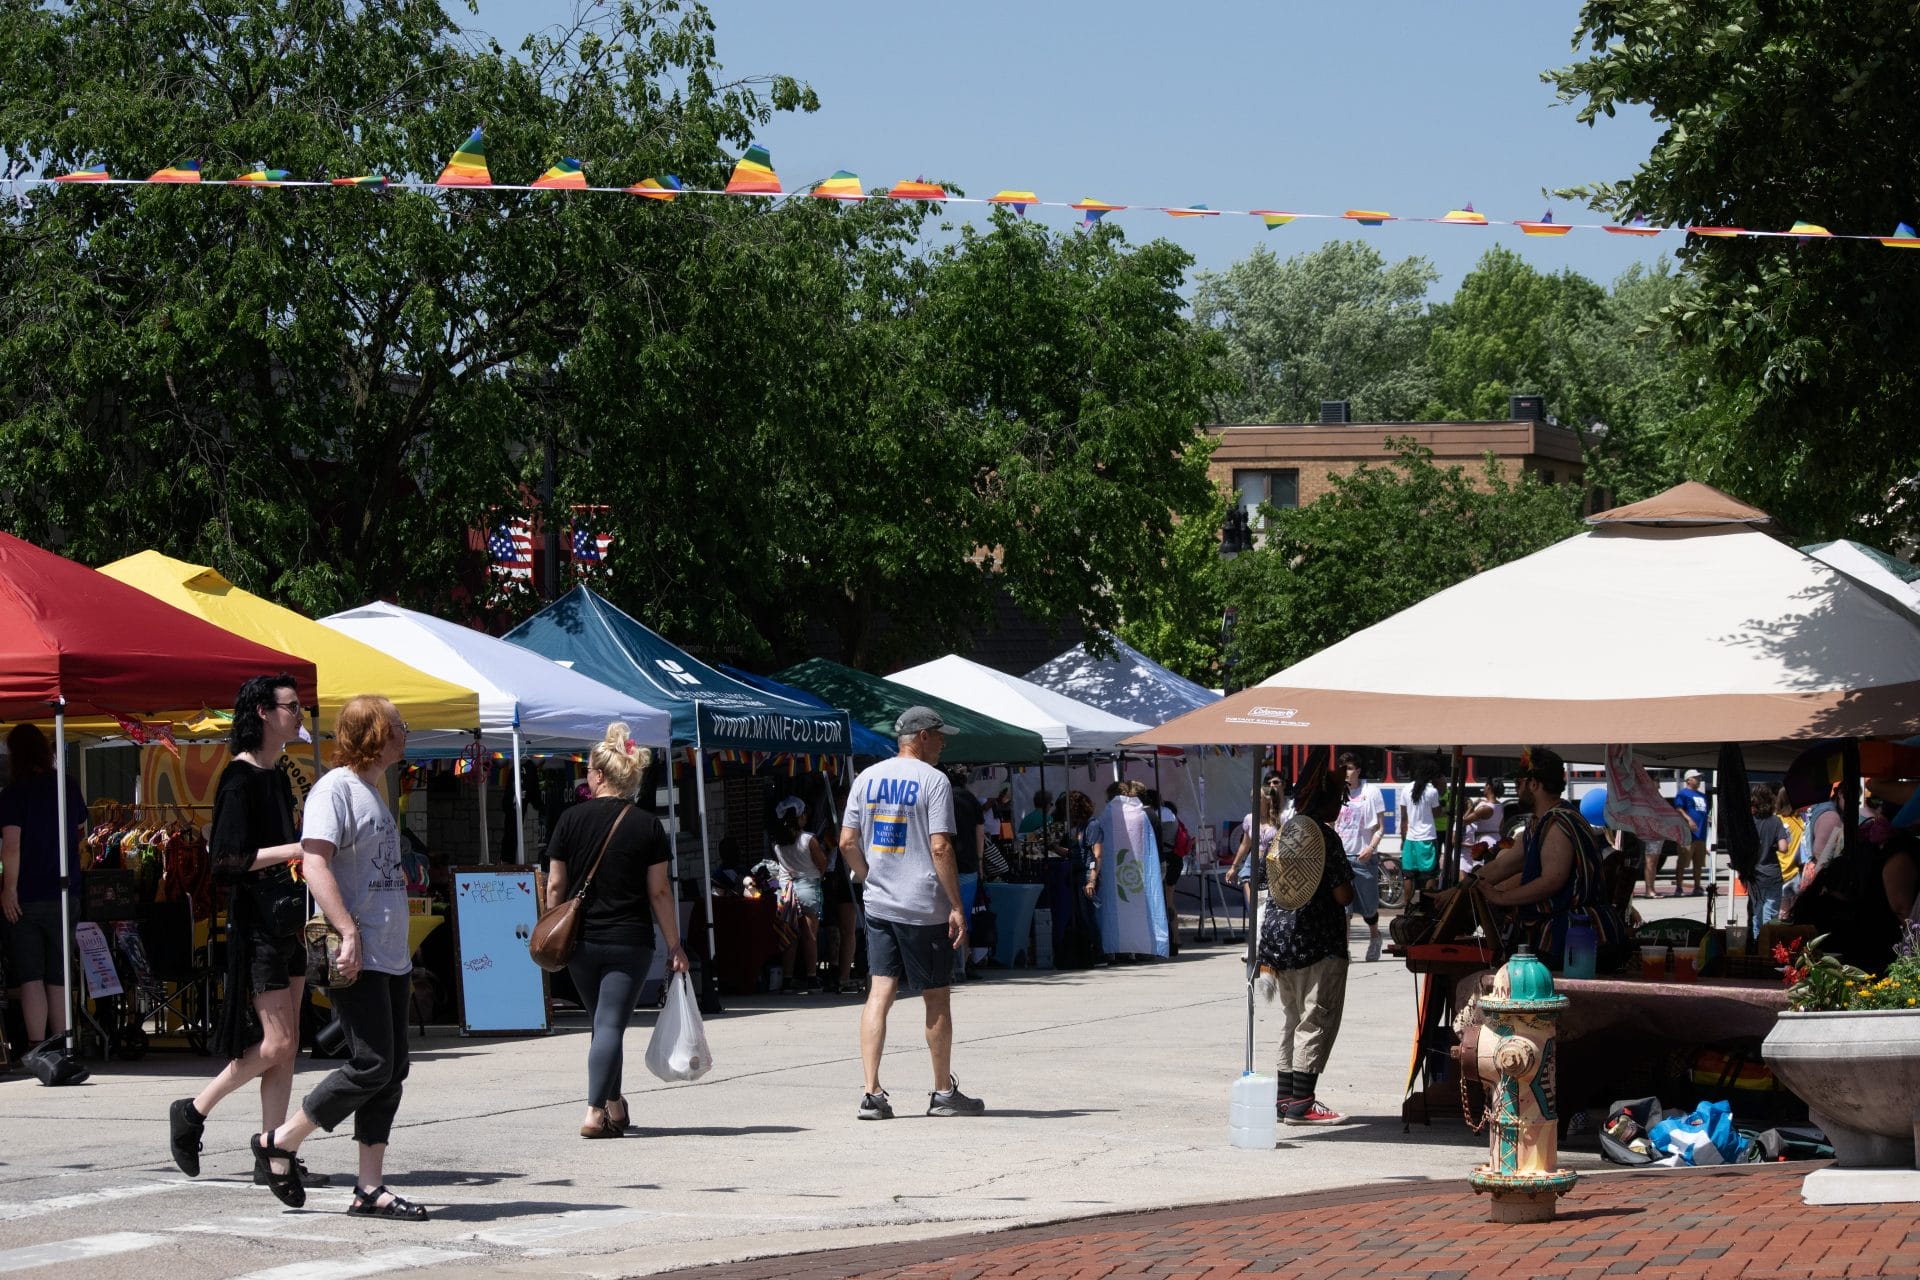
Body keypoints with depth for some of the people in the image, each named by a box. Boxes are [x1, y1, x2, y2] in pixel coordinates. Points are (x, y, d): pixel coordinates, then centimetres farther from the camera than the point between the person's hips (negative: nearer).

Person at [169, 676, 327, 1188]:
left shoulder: (276, 777, 15)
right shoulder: (240, 778, -12)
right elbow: (228, 859, -18)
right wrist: (293, 849, -22)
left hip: (287, 923, 9)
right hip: (256, 923, -9)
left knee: (286, 1047, 5)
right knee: (276, 1043, -10)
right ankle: (192, 1113, 6)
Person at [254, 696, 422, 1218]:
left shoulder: (373, 791, 19)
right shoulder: (335, 788, -10)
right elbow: (316, 865, -20)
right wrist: (349, 933, -26)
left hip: (391, 957, 9)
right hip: (355, 959, -9)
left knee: (392, 1071, 6)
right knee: (372, 1066, -11)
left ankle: (370, 1187, 9)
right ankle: (280, 1143, 5)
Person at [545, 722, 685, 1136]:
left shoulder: (572, 819, -1)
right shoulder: (648, 826, -4)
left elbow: (555, 886, 1)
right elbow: (659, 892, -3)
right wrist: (674, 946, 3)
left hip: (580, 941, 2)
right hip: (630, 942, -2)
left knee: (603, 1022, 18)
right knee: (611, 1025, -3)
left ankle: (613, 1105, 25)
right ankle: (595, 1111, -14)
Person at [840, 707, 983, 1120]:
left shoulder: (867, 778, 9)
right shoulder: (933, 780, -8)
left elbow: (847, 842, 7)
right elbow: (940, 847, -15)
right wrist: (956, 907, -12)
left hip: (878, 905, 5)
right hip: (924, 908, -5)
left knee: (879, 993, 2)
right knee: (936, 996, 7)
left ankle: (871, 1093, -7)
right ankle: (943, 1092, 16)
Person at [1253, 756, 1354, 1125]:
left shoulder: (1280, 835, 9)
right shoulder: (1324, 836, -14)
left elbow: (1270, 890, 12)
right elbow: (1343, 895, -16)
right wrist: (1349, 888, 5)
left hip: (1278, 937, 8)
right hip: (1318, 941, -8)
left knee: (1292, 1017, 17)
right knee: (1317, 1019, -2)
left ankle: (1285, 1096, 19)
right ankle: (1301, 1103, -5)